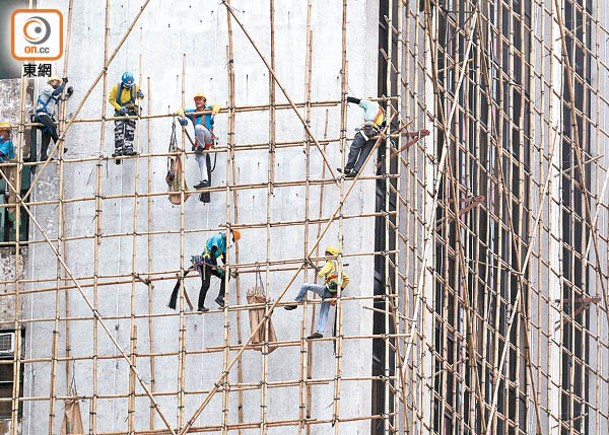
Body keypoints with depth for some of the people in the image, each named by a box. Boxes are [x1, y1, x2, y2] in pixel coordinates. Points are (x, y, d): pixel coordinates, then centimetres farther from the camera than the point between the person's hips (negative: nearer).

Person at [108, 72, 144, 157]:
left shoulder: (135, 88, -5)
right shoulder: (116, 88, -12)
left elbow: (140, 98, 12)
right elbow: (111, 99, -4)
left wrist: (140, 95, -14)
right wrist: (119, 108, -16)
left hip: (131, 112, 2)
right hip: (120, 112, -2)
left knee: (130, 132, -2)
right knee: (119, 132, -13)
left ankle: (128, 148, 0)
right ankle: (118, 150, -16)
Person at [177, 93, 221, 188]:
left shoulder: (207, 109, 12)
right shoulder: (192, 113, 24)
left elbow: (216, 106, -3)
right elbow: (181, 111, 23)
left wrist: (213, 115, -21)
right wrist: (183, 117, 1)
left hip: (208, 136, -5)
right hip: (198, 140, 5)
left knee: (198, 127, -33)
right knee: (201, 160, -7)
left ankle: (201, 146, -18)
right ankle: (204, 180, -13)